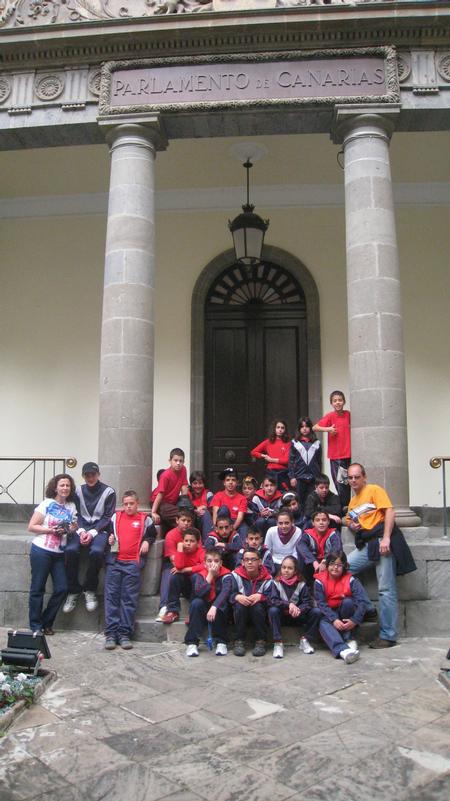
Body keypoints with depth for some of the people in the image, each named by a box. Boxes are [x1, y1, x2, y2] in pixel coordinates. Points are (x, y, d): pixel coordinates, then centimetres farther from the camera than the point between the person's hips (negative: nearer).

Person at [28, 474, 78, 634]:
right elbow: (31, 526, -8)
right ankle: (35, 626, 13)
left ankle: (46, 623, 17)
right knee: (37, 589, 1)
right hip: (41, 551, -5)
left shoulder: (72, 506, 9)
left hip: (59, 553, 5)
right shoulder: (46, 504, -5)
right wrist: (51, 530, -18)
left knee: (61, 588, 0)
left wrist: (73, 528, -4)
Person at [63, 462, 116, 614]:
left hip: (99, 529, -3)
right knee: (70, 550, -28)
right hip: (82, 528, 3)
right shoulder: (79, 490, 11)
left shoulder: (108, 492, 1)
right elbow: (77, 514, 9)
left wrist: (92, 532, -15)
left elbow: (107, 517, -2)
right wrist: (81, 531, -10)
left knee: (96, 551, -34)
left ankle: (89, 590, -12)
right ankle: (73, 591, -12)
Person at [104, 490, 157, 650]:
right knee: (111, 596, -4)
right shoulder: (115, 517, 15)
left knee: (130, 598, -3)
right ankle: (111, 633, -1)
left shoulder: (145, 519, 11)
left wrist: (146, 541, 3)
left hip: (134, 563, -1)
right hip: (115, 561, 2)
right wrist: (109, 537, 8)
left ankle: (125, 633, 1)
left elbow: (152, 534, 22)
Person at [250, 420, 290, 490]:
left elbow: (287, 460, -9)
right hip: (270, 473, 1)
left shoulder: (287, 443, 0)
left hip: (283, 473, -1)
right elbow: (253, 452, 10)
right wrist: (264, 456, -2)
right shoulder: (268, 442, 7)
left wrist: (272, 459, -5)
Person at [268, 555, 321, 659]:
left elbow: (308, 602, -12)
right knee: (272, 610, -32)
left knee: (316, 612, -20)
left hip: (297, 616, 2)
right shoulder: (276, 583, -9)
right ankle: (278, 643, -24)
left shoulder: (301, 584, -5)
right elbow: (272, 601, -20)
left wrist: (299, 609, -31)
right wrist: (288, 604, -32)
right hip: (282, 617, -1)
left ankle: (304, 640, -4)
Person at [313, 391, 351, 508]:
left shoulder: (348, 414, 3)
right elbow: (314, 428, -13)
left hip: (348, 454, 4)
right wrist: (328, 429, -25)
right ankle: (344, 507, 9)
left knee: (348, 482, 10)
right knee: (340, 483, 0)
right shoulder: (330, 416, -6)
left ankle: (348, 506, 20)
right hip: (335, 455, -3)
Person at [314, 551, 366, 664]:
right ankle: (342, 650, -56)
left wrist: (355, 620, -30)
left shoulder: (350, 580, -9)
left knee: (348, 602, -30)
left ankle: (349, 639, -18)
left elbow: (361, 601, -18)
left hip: (346, 616, 0)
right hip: (329, 615, 0)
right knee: (323, 623, -32)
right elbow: (321, 603, -15)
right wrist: (334, 619, -30)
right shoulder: (320, 581, -8)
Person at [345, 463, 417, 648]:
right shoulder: (352, 501, 22)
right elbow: (349, 519, 36)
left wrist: (386, 538, -19)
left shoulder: (374, 490, 0)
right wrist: (351, 525, 10)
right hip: (366, 546, 8)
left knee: (386, 590, -7)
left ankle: (388, 635, -1)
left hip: (382, 541, -7)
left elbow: (390, 511, -10)